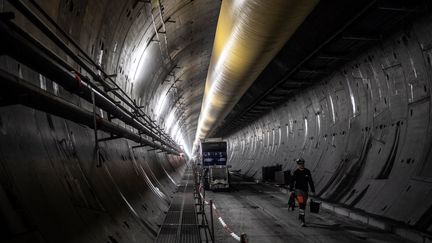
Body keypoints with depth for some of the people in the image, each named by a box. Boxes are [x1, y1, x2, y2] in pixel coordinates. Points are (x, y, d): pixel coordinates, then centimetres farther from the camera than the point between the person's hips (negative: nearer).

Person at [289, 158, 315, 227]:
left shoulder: (307, 171, 2)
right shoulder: (296, 172, -5)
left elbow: (310, 181, 9)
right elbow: (292, 181, -8)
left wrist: (313, 191, 9)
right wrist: (291, 190, -17)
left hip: (305, 190, 4)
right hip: (298, 190, -4)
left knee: (303, 205, 14)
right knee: (301, 205, -14)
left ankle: (300, 216, 39)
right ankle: (303, 221, -15)